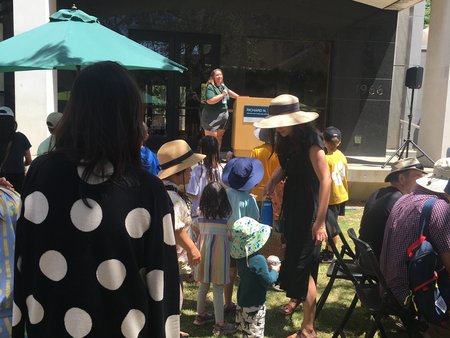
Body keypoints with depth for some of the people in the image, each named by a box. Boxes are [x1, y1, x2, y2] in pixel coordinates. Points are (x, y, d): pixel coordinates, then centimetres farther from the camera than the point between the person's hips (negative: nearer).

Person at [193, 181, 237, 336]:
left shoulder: (202, 212, 5)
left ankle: (201, 315, 36)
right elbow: (231, 232, -5)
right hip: (218, 248, -5)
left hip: (203, 246, 5)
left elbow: (200, 230, 8)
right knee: (218, 289, 1)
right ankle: (219, 324, 9)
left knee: (203, 285, 20)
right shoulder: (226, 212, -7)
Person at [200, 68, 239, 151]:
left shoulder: (222, 86, 11)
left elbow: (229, 91, 32)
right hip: (212, 118, -8)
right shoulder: (210, 87, -13)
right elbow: (210, 101, -26)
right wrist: (222, 95, -21)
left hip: (223, 116, 8)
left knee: (219, 138, 13)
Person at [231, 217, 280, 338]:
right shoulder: (258, 259, -25)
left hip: (242, 302, 8)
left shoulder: (240, 258, 1)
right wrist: (274, 271, -3)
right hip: (255, 305, -8)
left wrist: (267, 267, 10)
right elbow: (268, 281, -20)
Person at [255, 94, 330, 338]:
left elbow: (325, 179, -25)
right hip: (292, 204, 8)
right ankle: (296, 296, 47)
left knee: (303, 264, -5)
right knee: (292, 256, 22)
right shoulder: (287, 141, 3)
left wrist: (320, 221, -28)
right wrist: (273, 179, -6)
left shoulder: (310, 141, -21)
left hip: (308, 208, -8)